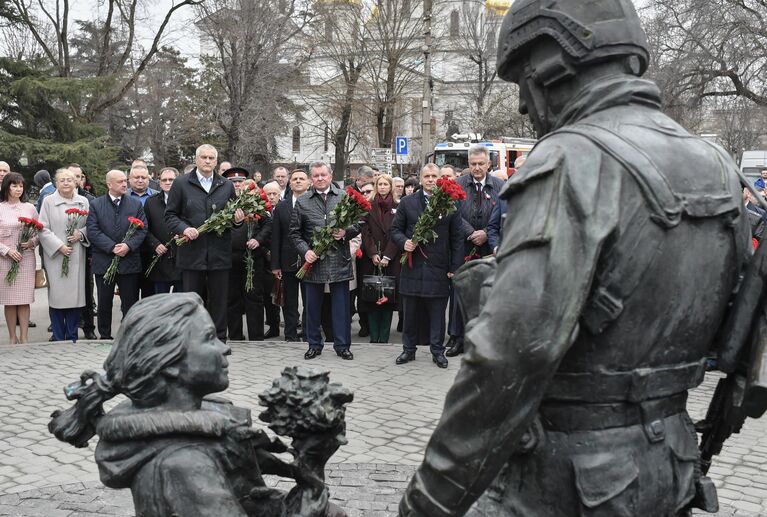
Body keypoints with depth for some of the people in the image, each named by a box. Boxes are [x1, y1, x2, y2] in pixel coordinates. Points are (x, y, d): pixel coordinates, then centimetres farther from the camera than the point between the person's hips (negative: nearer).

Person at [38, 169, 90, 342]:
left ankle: (72, 338, 13)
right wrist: (59, 246, -12)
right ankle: (58, 339, 8)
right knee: (57, 296, -1)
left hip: (77, 256, 2)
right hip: (55, 256, -2)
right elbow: (43, 229, -3)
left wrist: (80, 234, -8)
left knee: (75, 295, 3)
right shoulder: (48, 201, 1)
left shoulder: (83, 202, 9)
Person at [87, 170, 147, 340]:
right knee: (104, 304, 8)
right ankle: (105, 337, 19)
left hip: (130, 261, 1)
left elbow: (142, 229, 0)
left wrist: (129, 246, -16)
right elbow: (93, 231, -6)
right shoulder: (96, 204, 3)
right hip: (104, 261, 0)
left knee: (130, 304, 3)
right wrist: (112, 247, -16)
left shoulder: (136, 204, 7)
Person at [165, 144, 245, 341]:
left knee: (219, 301, 6)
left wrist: (238, 220, -6)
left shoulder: (227, 186, 11)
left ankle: (219, 340, 16)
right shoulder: (181, 184, 3)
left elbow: (234, 215, 17)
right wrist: (184, 228, -15)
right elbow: (170, 215, 3)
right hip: (192, 253, -1)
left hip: (219, 253, 2)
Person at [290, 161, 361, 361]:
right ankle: (314, 345, 21)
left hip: (339, 261, 0)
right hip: (313, 261, 1)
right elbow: (295, 232, 6)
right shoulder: (302, 202, 5)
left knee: (341, 305, 4)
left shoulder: (345, 197, 5)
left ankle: (342, 345, 15)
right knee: (313, 305, 8)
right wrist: (305, 250, -8)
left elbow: (358, 224, 7)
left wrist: (346, 232, -13)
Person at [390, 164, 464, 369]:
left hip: (438, 268, -1)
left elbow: (457, 238, 3)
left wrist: (455, 267, -2)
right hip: (412, 266, 1)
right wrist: (404, 242, -11)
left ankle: (437, 351, 15)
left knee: (437, 312, 4)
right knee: (410, 312, 8)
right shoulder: (407, 202, 7)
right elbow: (395, 229, 11)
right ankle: (409, 349, 20)